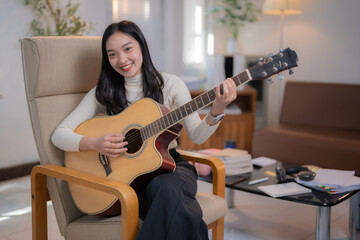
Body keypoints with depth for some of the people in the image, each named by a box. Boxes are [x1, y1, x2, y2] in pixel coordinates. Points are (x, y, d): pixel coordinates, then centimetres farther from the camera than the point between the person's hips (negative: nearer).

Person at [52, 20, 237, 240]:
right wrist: (94, 144, -19)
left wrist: (216, 112, -26)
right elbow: (59, 135, -1)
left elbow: (197, 135, -7)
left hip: (170, 163, 1)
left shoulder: (170, 84, 1)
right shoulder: (103, 94, 3)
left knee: (166, 188, -36)